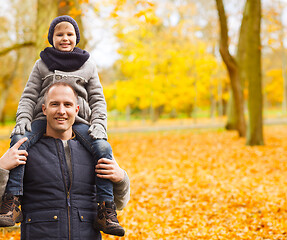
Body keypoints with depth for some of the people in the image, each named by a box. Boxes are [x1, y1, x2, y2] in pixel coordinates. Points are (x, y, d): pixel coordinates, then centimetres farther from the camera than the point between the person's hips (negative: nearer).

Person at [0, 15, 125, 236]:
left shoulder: (88, 65, 19)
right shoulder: (42, 64, 18)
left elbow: (97, 100, 14)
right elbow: (29, 96, 12)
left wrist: (99, 125, -5)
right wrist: (23, 119, -7)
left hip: (77, 121, 0)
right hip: (44, 118, 0)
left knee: (103, 148, -30)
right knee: (19, 141, -32)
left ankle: (106, 211, -26)